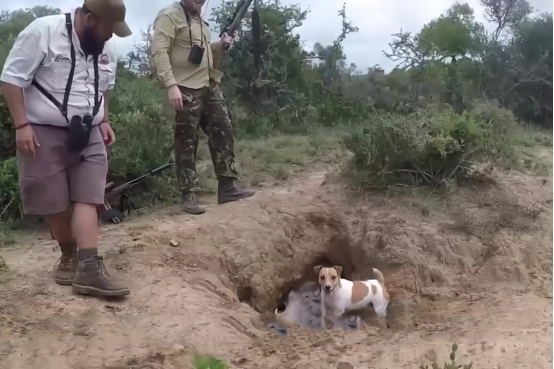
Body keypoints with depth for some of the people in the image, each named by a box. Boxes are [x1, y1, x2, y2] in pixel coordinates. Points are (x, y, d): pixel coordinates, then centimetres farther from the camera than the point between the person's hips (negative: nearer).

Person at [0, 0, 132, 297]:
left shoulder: (105, 48, 6)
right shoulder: (43, 32, -14)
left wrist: (104, 121, 11)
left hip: (88, 135, 5)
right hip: (44, 133, -4)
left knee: (87, 198, -7)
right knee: (54, 203, 2)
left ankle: (88, 268, -11)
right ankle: (70, 255, 22)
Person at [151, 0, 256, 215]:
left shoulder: (199, 20, 19)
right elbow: (159, 52, -17)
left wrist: (220, 46, 8)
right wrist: (171, 85, -27)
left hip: (210, 86, 9)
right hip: (187, 89, -8)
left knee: (223, 131, 7)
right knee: (187, 142, -4)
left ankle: (227, 187, 14)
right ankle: (188, 195, 3)